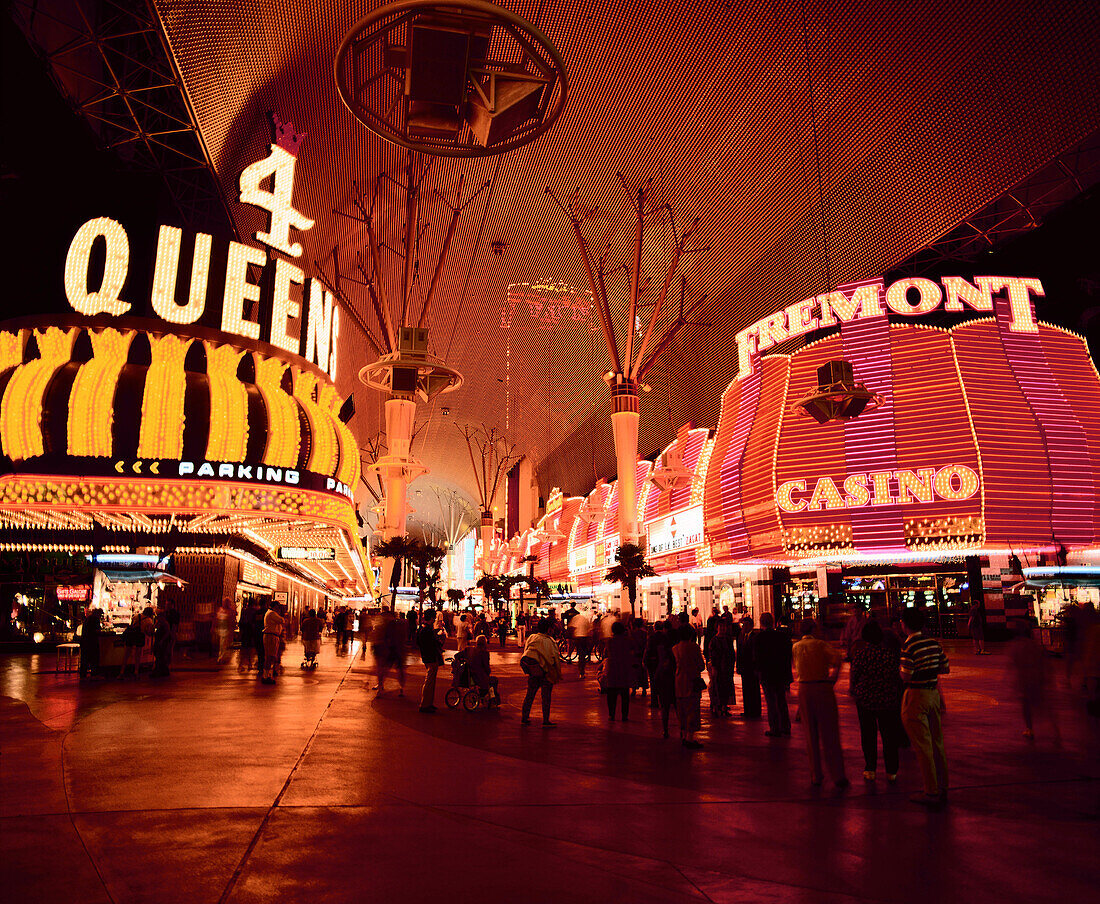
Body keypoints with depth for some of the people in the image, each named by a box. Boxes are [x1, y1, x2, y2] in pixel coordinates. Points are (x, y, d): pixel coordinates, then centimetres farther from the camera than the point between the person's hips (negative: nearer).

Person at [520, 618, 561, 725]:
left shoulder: (531, 638, 1)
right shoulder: (548, 642, -16)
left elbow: (525, 653, 9)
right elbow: (554, 659, -13)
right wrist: (558, 675, -3)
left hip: (532, 672, 6)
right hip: (545, 672, -5)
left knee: (530, 694, 16)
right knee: (546, 697, 4)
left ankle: (525, 718, 20)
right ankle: (545, 721, 7)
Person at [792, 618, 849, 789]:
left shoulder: (795, 647, 11)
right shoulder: (819, 644, -4)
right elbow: (836, 656, -20)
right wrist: (834, 675, -9)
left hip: (804, 690, 4)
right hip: (822, 687, -4)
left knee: (811, 734, 12)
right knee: (829, 734, 2)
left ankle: (815, 776, 16)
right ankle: (838, 777, 4)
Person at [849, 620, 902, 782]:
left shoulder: (860, 653, -13)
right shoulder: (892, 653, -8)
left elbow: (853, 675, -5)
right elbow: (899, 676, 1)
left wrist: (852, 690, 14)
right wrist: (899, 696, 16)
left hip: (865, 699, -1)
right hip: (889, 700, 1)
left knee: (868, 734, 12)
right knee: (889, 735, 12)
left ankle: (870, 770, 17)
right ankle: (891, 771, 18)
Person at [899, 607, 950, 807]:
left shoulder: (909, 645, -17)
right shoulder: (934, 642, 4)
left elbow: (906, 676, -20)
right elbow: (945, 669, 11)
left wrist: (900, 667, 0)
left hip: (916, 696, -7)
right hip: (934, 693, 7)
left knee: (922, 746, -1)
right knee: (937, 742, 15)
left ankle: (932, 793, 3)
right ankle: (942, 789, 25)